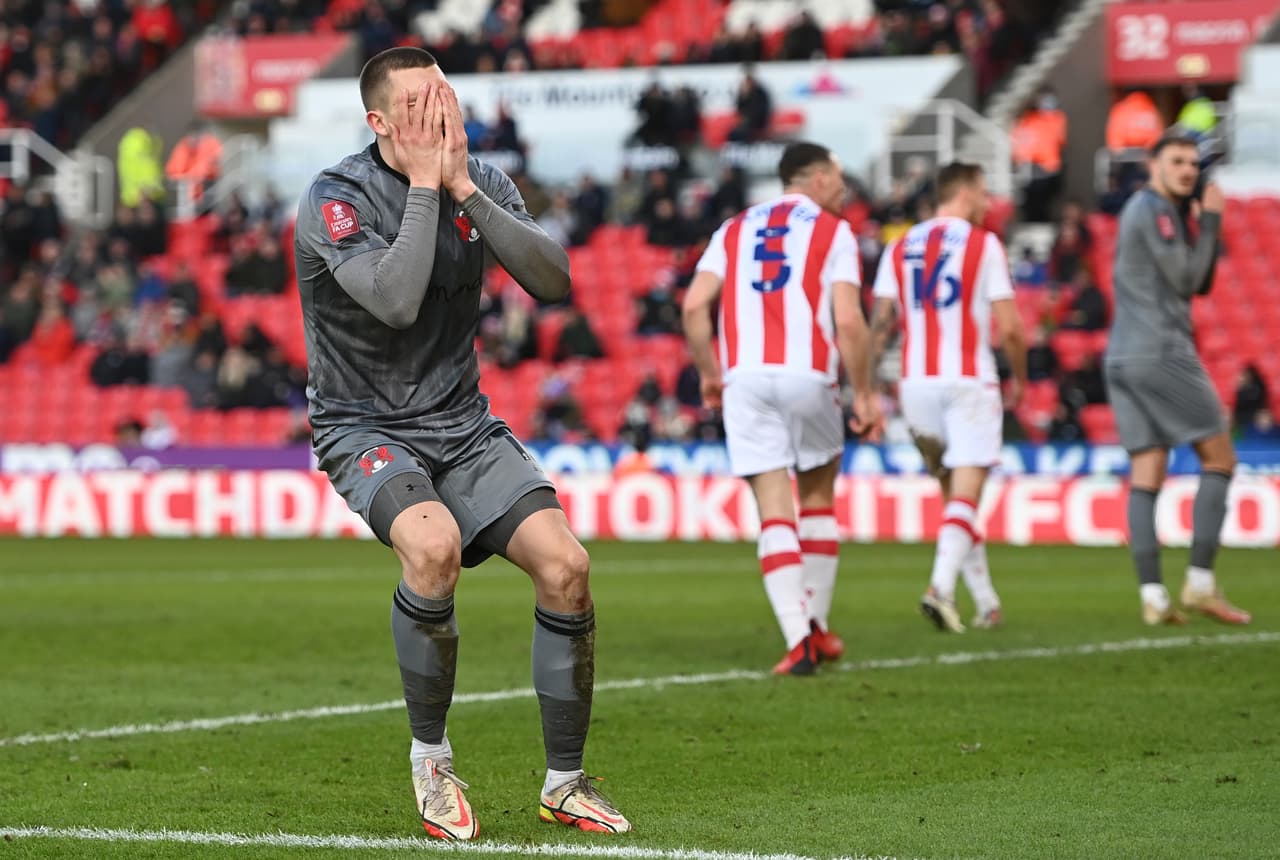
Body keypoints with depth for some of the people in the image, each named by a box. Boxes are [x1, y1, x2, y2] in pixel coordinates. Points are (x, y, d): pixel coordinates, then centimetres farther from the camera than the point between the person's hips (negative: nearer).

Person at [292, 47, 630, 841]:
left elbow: (555, 282, -13)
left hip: (464, 424, 5)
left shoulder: (481, 182, 1)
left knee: (566, 565, -14)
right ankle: (431, 759, -12)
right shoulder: (335, 198, -15)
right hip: (367, 429, -5)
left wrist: (464, 187, -18)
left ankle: (565, 782, 4)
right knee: (433, 545, -34)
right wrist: (423, 185, -23)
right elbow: (397, 300, -30)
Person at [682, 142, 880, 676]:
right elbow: (849, 321, -6)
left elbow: (694, 306, 5)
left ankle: (798, 638, -12)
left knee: (774, 511, 0)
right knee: (818, 498, 18)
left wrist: (708, 372, 16)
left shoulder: (735, 230, 17)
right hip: (808, 374, -2)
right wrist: (864, 394, 1)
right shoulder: (833, 232, 7)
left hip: (745, 378, 2)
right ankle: (817, 626, 20)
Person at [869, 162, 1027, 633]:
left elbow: (880, 324, 3)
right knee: (965, 493, -8)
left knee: (953, 490, 15)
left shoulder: (899, 248, 11)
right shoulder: (984, 244, -2)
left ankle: (986, 602, 18)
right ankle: (941, 586, -28)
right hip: (968, 381, -5)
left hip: (916, 383, 5)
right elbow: (1009, 328, -4)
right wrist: (1020, 379, 10)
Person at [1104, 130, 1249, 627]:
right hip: (1160, 352, -9)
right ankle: (1201, 584, -8)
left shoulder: (1149, 212, 22)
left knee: (1147, 475, 1)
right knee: (1219, 458, -2)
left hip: (1123, 360, 9)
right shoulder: (1153, 210, -8)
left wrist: (1205, 225, 10)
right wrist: (1211, 223, -3)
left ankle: (1152, 596, -7)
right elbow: (1185, 280, -11)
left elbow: (1201, 285, 22)